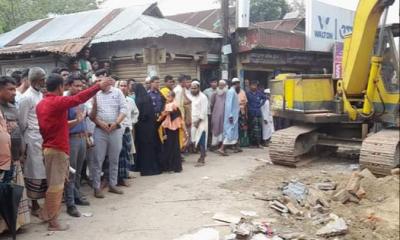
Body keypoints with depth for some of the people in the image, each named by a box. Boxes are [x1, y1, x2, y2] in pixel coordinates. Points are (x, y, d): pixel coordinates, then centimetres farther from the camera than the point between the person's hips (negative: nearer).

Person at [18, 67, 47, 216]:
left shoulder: (41, 95, 11)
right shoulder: (26, 98, -13)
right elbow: (22, 122, -10)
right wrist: (26, 140, -1)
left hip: (45, 138, 7)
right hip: (34, 140, -7)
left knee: (45, 172, 11)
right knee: (35, 173, 2)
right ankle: (34, 206, 13)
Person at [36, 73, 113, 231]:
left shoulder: (41, 104, 11)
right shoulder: (58, 101, -16)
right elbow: (79, 98, -27)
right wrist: (99, 86, -28)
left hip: (48, 147, 9)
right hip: (58, 149, -9)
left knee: (53, 183, 19)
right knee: (56, 185, -2)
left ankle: (46, 215, 26)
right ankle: (53, 221, 4)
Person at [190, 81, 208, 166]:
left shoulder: (203, 97, -11)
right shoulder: (191, 97, 12)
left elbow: (204, 111, -15)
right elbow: (191, 109, 14)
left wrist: (198, 121, -15)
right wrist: (190, 120, 5)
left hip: (201, 122, -7)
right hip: (194, 122, 7)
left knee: (201, 141, -6)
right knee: (196, 140, 8)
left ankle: (202, 160, -2)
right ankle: (202, 155, 23)